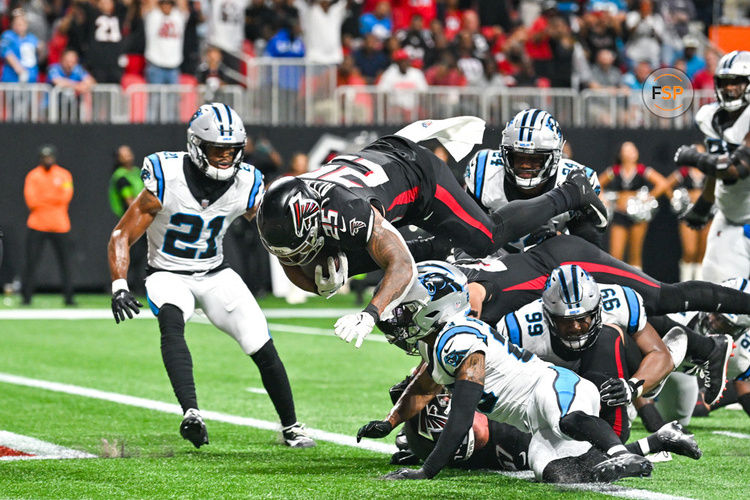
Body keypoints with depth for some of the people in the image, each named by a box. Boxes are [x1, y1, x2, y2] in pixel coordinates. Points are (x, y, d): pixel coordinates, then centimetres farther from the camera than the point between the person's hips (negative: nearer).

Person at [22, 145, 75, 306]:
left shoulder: (64, 175, 8)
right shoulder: (33, 176, 5)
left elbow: (65, 197, -6)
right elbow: (31, 201, -7)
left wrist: (42, 198, -7)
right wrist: (54, 199, -5)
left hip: (60, 225, 1)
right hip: (37, 224, -1)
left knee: (65, 262, 0)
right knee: (31, 262, -5)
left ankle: (68, 296, 7)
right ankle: (26, 297, 0)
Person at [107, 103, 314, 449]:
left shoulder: (245, 186, -12)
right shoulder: (167, 180, -22)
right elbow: (122, 236, -16)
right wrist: (119, 287, -29)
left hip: (214, 274, 3)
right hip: (169, 274, -3)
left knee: (263, 348, -8)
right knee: (171, 322, -36)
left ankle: (291, 427, 13)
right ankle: (191, 414, -45)